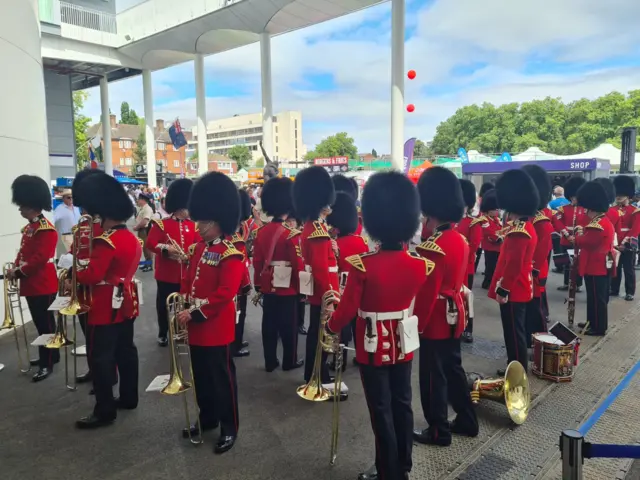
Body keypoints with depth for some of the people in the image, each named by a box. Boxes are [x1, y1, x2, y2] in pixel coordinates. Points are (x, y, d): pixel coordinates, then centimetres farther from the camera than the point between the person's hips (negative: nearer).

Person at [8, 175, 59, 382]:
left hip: (43, 285, -9)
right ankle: (48, 356, 30)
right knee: (40, 323, 18)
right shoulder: (29, 227, 13)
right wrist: (15, 268, -1)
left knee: (46, 324, 0)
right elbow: (23, 252, 16)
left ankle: (48, 363, 9)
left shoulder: (46, 229, -18)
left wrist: (18, 272, -15)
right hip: (31, 284, 9)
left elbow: (39, 259, -23)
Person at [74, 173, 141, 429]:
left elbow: (92, 276, -23)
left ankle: (105, 411, 6)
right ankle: (129, 397, 29)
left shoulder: (106, 242, -21)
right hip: (126, 302, 9)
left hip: (107, 307, -9)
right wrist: (90, 262, 7)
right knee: (126, 350, 17)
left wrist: (73, 272, -5)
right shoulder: (132, 238, 7)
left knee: (100, 357, -1)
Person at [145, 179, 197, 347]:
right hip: (166, 274, -3)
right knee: (164, 304, 10)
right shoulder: (161, 224, -5)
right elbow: (149, 243, -11)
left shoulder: (192, 226, 5)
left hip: (186, 274, 3)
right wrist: (165, 249, -26)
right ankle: (163, 334, 25)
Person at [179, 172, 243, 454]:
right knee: (201, 376, 20)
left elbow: (224, 294, -24)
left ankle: (229, 429, 20)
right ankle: (208, 419, 38)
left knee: (222, 378, 5)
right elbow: (189, 280, 14)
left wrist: (195, 314, -23)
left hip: (216, 328, -8)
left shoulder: (231, 255, -18)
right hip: (196, 326, 8)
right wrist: (184, 308, 2)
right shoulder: (200, 247, 8)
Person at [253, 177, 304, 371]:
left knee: (269, 325, 13)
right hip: (287, 288, -5)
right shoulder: (292, 234, -16)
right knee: (288, 326, 9)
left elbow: (257, 262, 5)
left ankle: (270, 361, 22)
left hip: (267, 287, 5)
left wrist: (258, 284, 15)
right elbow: (298, 265, -15)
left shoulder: (261, 231, 1)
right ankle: (290, 361, 21)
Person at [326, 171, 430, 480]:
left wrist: (330, 327, 3)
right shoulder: (420, 265, -10)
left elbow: (347, 310, -15)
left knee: (381, 411, 10)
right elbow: (413, 301, 5)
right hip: (403, 346, 5)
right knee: (402, 405, 18)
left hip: (373, 348, -4)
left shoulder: (362, 265, -23)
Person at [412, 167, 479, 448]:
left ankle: (438, 432, 20)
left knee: (433, 377, 5)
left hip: (435, 321, -9)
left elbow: (426, 293, -23)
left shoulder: (431, 248, -24)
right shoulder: (460, 239, 4)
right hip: (455, 315, 9)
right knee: (453, 368, 21)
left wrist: (416, 326, -14)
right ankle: (467, 421, 35)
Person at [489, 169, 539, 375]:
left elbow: (513, 265, -25)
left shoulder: (518, 232, -23)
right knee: (517, 331, 19)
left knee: (514, 333, 1)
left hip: (513, 291, -10)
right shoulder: (527, 226, 10)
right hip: (520, 289, 10)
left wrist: (502, 289, -19)